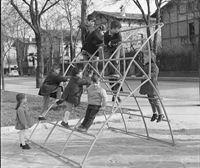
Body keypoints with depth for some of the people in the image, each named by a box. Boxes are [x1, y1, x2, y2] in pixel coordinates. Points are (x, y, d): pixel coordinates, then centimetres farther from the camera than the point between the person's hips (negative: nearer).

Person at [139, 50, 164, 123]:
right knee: (150, 101, 13)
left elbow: (154, 73, -28)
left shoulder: (153, 66, -13)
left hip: (152, 86, -8)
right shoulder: (145, 66, 14)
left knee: (155, 100, -4)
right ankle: (154, 114, 25)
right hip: (147, 86, 8)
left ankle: (160, 114, 8)